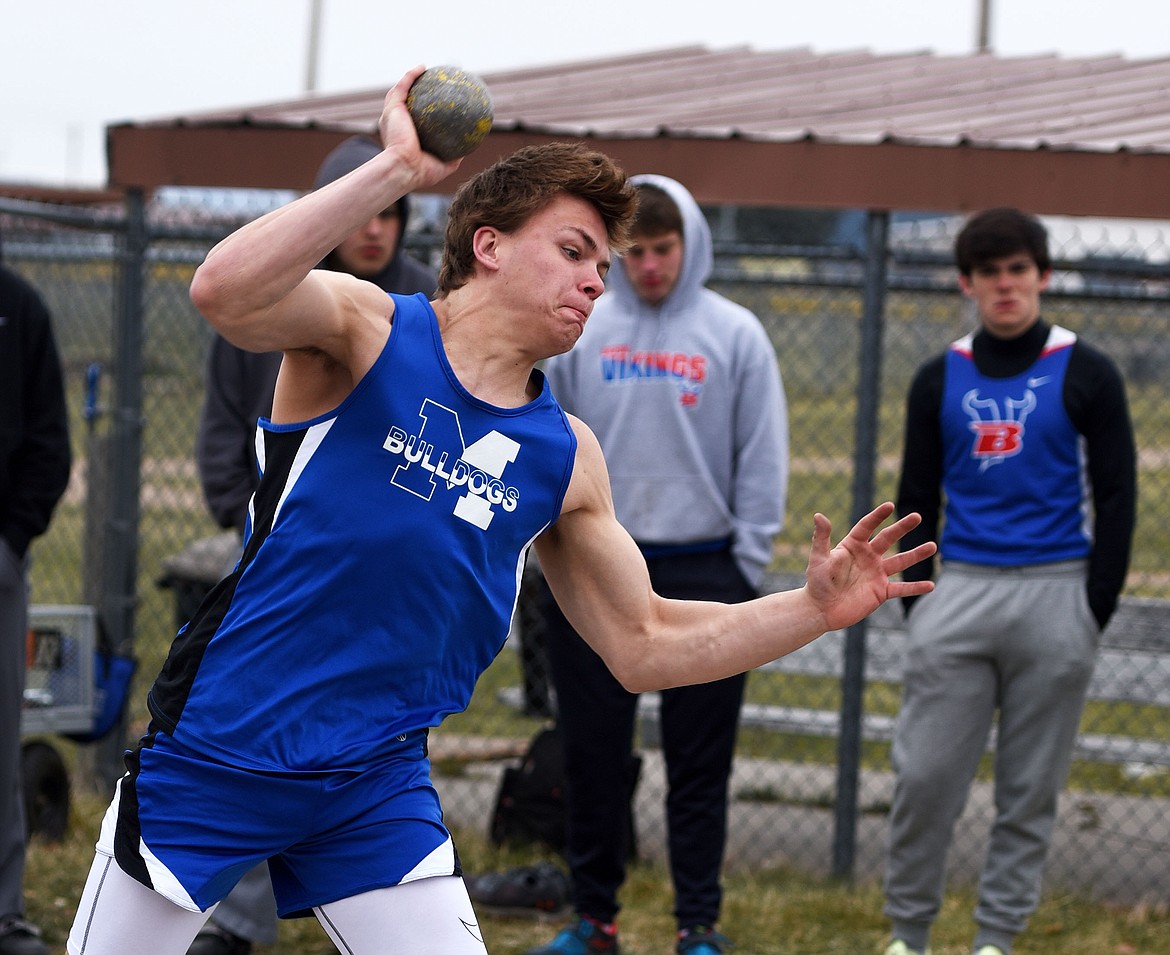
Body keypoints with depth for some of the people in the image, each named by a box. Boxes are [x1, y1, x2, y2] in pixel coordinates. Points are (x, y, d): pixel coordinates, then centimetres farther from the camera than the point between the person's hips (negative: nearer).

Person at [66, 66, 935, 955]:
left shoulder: (564, 456, 6)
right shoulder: (366, 329, -8)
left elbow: (642, 645, 13)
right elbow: (224, 291, -30)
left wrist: (815, 608, 1)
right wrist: (396, 169, -30)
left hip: (378, 785, 4)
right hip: (212, 753, -4)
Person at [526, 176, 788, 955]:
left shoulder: (735, 334, 0)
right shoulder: (578, 329, 3)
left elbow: (762, 459, 1)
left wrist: (748, 568, -4)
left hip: (702, 574, -1)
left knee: (700, 762, 2)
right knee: (593, 753, 6)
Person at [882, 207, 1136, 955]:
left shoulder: (1086, 376, 1)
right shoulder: (940, 380, 9)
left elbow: (1115, 499, 0)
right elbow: (917, 499, 13)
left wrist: (1096, 610, -5)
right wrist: (917, 601, 5)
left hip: (1054, 592, -2)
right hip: (961, 591, 2)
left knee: (1030, 788, 4)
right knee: (926, 774, -3)